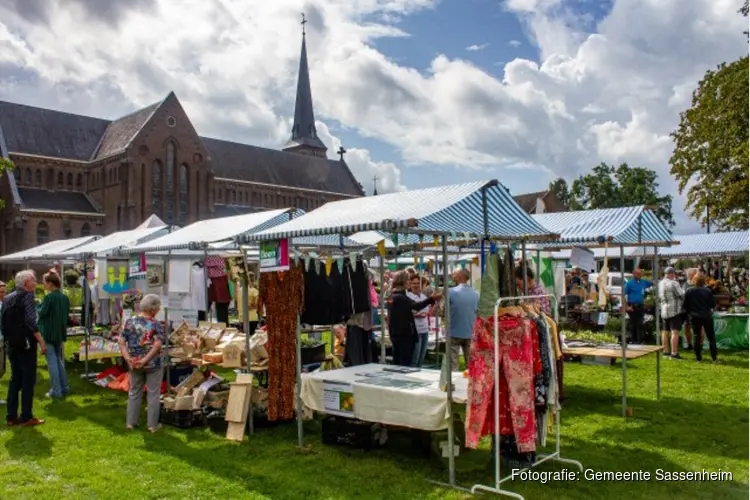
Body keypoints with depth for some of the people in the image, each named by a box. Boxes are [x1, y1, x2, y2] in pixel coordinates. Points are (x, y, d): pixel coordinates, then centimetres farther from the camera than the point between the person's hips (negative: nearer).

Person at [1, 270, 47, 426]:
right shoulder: (27, 295, -10)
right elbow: (30, 321, -19)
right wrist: (41, 341, -18)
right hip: (25, 343, -8)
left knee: (15, 379, 13)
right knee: (28, 380, -2)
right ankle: (26, 417, 0)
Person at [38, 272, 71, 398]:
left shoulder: (49, 297, -16)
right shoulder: (65, 297, 6)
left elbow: (42, 313, -13)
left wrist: (39, 306, 4)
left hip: (48, 333, -7)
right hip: (60, 332, 7)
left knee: (52, 362, -2)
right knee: (59, 360, 17)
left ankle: (56, 391, 0)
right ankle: (64, 387, 19)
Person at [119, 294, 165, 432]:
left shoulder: (130, 321, 1)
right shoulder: (156, 324, -13)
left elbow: (121, 342, -3)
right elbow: (157, 345, -22)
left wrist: (128, 358, -8)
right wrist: (145, 360, -19)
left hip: (134, 364, 4)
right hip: (153, 364, -4)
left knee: (134, 393, 18)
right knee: (153, 394, 7)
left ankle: (131, 422, 24)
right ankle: (153, 425, 12)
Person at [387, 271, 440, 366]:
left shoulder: (392, 296, 12)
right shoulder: (400, 297, -19)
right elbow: (416, 306, -33)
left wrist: (413, 314, 20)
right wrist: (432, 299, -41)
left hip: (395, 334, 10)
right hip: (405, 335, -10)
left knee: (397, 364, 15)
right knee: (405, 365, -6)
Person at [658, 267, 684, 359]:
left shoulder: (660, 283, 10)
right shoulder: (673, 283, -14)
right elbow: (682, 295, -11)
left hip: (664, 311, 8)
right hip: (674, 310, -8)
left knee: (665, 331, 12)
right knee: (675, 332, -7)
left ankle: (666, 352, 19)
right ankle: (674, 353, -11)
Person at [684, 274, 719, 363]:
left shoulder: (689, 292, -5)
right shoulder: (708, 291, -8)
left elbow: (686, 305, 1)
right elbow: (713, 304, -2)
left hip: (695, 317, 1)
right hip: (707, 316, -1)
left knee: (696, 337, 8)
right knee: (711, 337, 7)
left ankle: (698, 357, 9)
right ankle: (714, 358, 4)